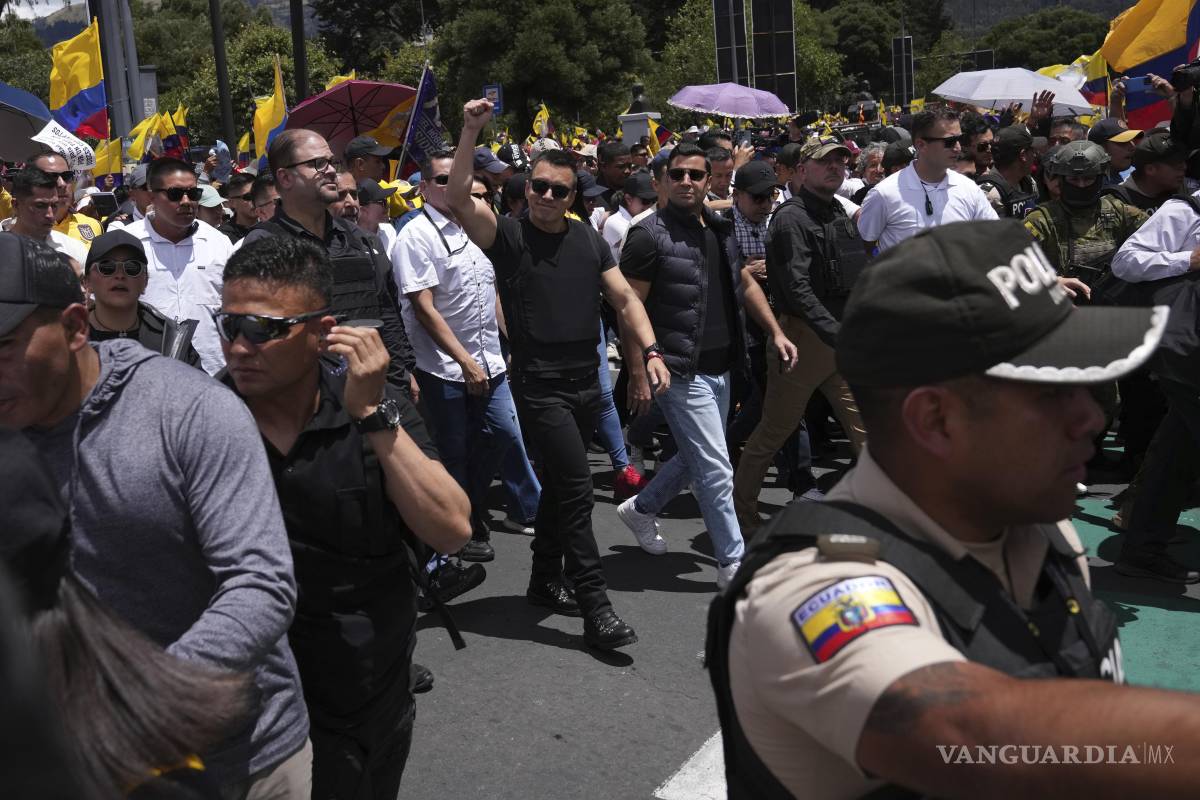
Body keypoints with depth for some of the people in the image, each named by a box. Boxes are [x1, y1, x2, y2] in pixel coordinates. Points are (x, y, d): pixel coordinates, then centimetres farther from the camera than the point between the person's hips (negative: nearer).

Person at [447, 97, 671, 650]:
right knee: (576, 486, -11)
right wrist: (470, 132, -25)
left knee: (560, 481, 18)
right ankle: (595, 608, -7)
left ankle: (546, 573, 36)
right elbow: (458, 198, -20)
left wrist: (651, 351, -3)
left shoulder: (589, 240, 10)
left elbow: (625, 299, 9)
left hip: (586, 381, 6)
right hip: (539, 384, -6)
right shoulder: (507, 236, -4)